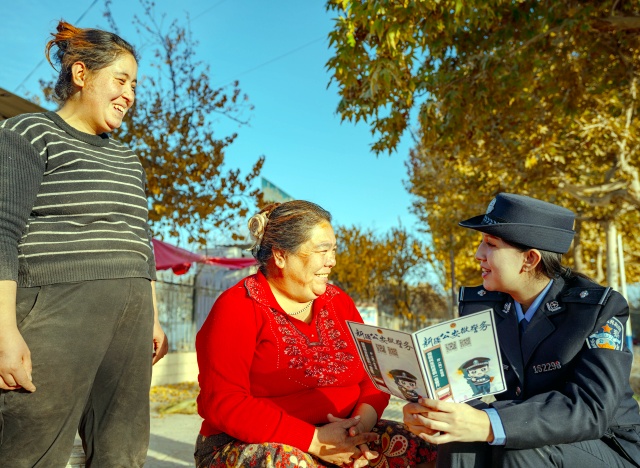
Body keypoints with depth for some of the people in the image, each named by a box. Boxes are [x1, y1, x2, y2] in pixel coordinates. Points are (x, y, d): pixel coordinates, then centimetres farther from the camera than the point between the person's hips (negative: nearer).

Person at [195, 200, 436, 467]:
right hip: (249, 446, -5)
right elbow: (223, 403, -17)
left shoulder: (338, 302, 9)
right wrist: (313, 438, -23)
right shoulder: (237, 308, -8)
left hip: (341, 439, 6)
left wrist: (362, 421, -15)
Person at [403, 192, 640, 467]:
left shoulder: (601, 308, -17)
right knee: (458, 438, -27)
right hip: (524, 440, 3)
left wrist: (487, 426, -42)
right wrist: (428, 410, -31)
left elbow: (591, 407, -29)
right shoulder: (479, 305, -3)